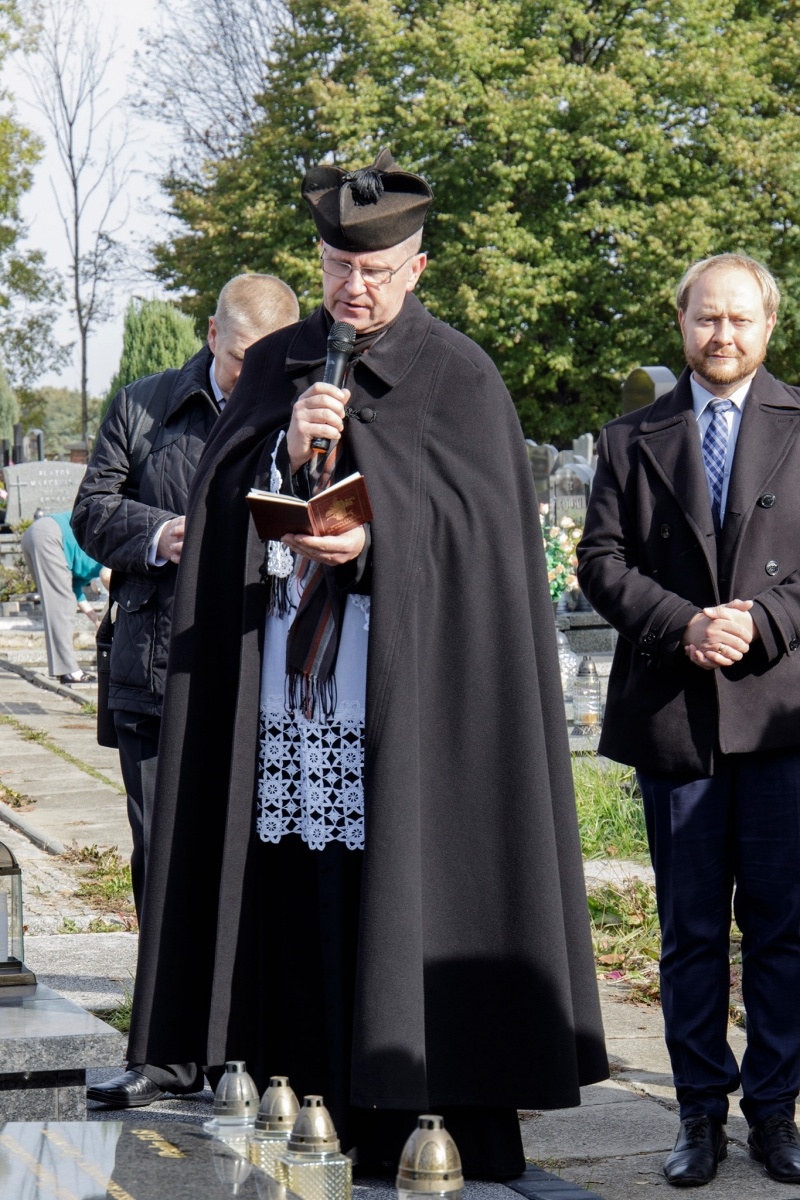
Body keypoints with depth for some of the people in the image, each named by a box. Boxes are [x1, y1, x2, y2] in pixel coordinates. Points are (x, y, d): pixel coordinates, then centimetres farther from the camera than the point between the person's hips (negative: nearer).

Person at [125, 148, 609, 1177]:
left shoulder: (459, 378, 2)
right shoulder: (274, 366, 14)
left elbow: (481, 523, -5)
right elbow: (220, 501, 7)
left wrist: (377, 538, -20)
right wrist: (289, 447, -11)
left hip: (409, 687, -4)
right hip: (284, 681, 4)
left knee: (411, 892, -6)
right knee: (299, 897, 3)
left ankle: (461, 1142, 0)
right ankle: (330, 1126, 11)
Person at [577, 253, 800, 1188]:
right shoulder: (632, 438, 11)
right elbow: (601, 561, 4)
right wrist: (683, 625, -10)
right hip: (673, 714, 1)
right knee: (690, 928, 6)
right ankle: (701, 1111, 15)